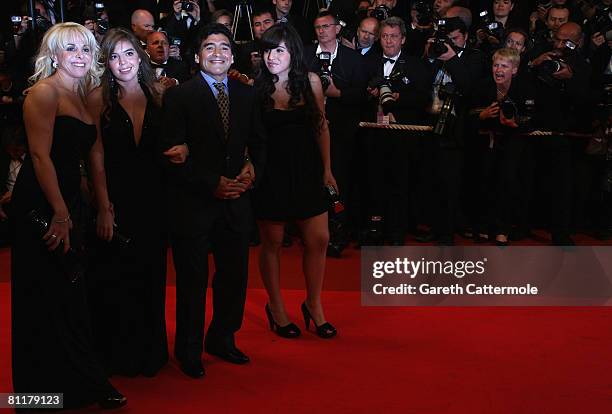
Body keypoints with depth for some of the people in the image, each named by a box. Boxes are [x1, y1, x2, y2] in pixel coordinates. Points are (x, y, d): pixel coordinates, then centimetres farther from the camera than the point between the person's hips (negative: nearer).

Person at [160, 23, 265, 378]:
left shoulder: (246, 94, 10)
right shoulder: (179, 96, -6)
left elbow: (258, 141, 17)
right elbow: (173, 153, -11)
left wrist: (252, 166, -4)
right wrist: (212, 184, -15)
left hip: (235, 201, 5)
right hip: (193, 203, -4)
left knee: (235, 274, 11)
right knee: (193, 279, 6)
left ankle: (222, 338, 32)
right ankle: (189, 350, 23)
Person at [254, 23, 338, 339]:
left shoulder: (310, 81, 0)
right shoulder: (256, 87, -7)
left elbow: (321, 126, 7)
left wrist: (327, 169, 8)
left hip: (307, 170, 3)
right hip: (271, 172, -2)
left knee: (318, 240, 4)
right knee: (272, 242, 7)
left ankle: (314, 305, 23)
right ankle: (275, 307, 26)